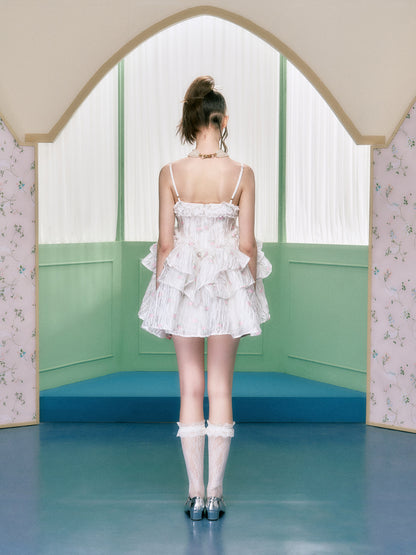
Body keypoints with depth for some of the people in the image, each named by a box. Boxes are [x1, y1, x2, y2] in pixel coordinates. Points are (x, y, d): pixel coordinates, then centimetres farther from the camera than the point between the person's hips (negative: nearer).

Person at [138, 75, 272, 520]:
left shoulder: (170, 174, -8)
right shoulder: (242, 174, -8)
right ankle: (215, 494, 12)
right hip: (228, 282, 0)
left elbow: (165, 243, -5)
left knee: (190, 388, 8)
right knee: (221, 388, 9)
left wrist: (163, 299, 6)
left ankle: (195, 494, 11)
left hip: (181, 281, 0)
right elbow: (247, 245, -5)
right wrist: (251, 297, 7)